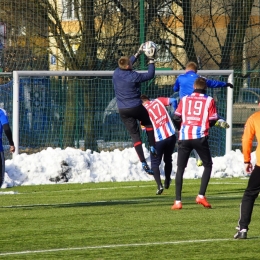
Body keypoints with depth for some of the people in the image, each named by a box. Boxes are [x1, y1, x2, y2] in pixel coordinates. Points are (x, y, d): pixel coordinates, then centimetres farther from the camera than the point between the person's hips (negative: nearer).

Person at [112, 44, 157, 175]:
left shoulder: (116, 73, -1)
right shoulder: (134, 76, -17)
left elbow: (127, 65, 19)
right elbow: (150, 74, -5)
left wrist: (138, 53, 25)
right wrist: (151, 59, 4)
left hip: (123, 110, 4)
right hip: (136, 107, -4)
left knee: (135, 135, 5)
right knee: (148, 123, 27)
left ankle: (143, 163, -2)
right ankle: (153, 148, 22)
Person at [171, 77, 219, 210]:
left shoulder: (184, 99, 10)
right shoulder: (209, 100, 5)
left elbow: (176, 119, 9)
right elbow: (213, 121, 3)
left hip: (184, 137, 2)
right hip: (200, 137, -2)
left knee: (180, 168, 7)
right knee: (207, 165, 14)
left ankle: (178, 201, 1)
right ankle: (201, 195, -1)